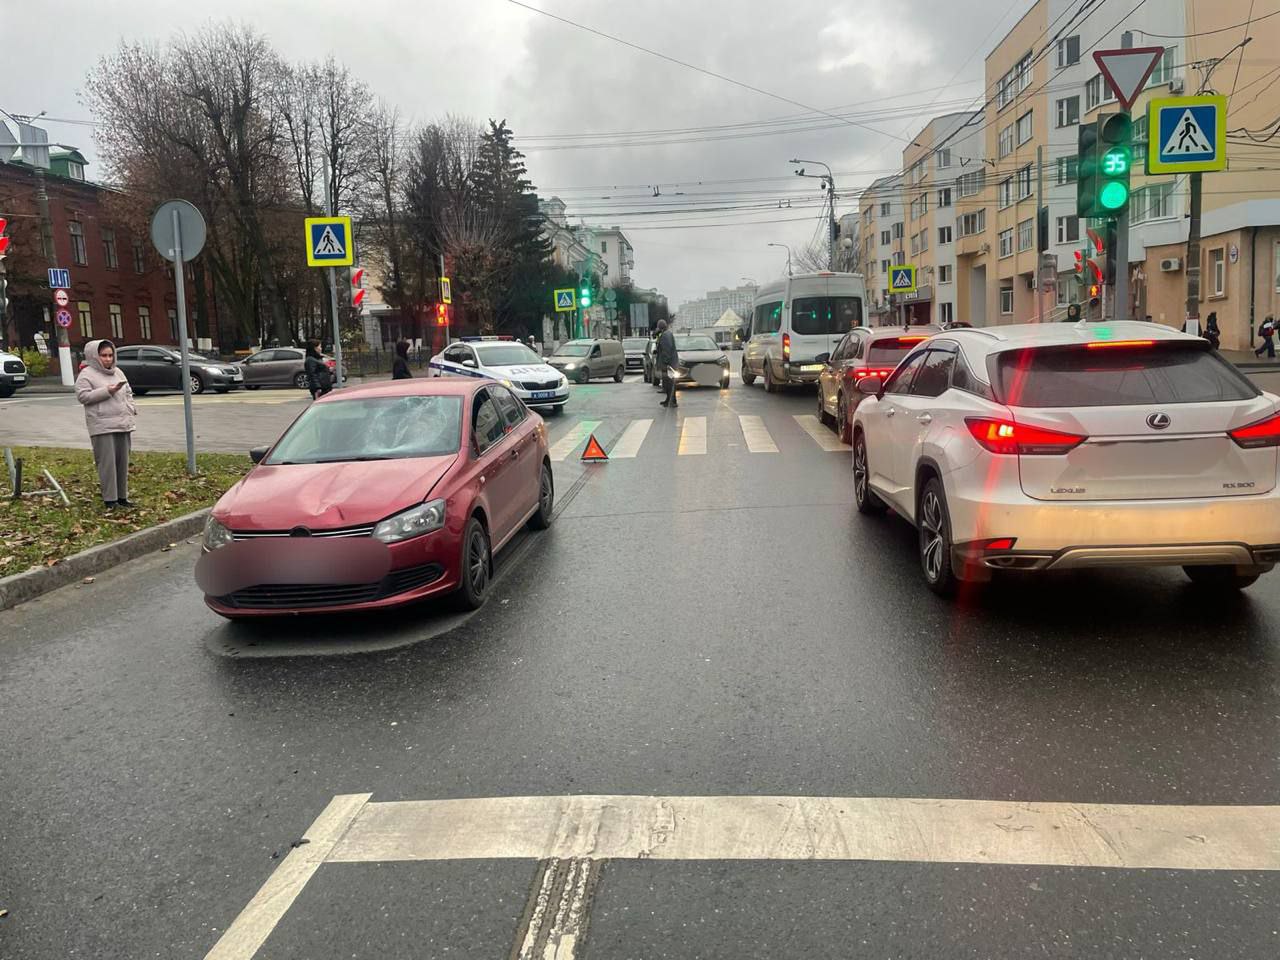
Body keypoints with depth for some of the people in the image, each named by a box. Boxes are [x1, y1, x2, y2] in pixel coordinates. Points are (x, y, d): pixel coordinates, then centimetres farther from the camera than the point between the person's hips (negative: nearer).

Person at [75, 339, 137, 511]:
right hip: (102, 425, -6)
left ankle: (122, 496, 16)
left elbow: (128, 393, 25)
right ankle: (110, 499, -3)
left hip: (123, 424, 7)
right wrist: (107, 391, -16)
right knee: (108, 463, -8)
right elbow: (82, 395, -12)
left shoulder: (118, 372, 19)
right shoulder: (87, 374, -2)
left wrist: (131, 410, 10)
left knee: (123, 461, 8)